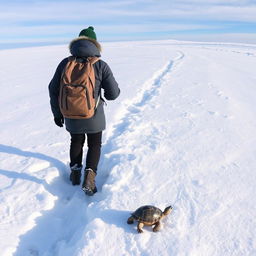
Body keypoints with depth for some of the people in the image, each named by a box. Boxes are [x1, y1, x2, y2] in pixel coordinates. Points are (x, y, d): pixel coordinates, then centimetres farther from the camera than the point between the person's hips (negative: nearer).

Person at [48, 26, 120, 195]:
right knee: (95, 145, 18)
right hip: (93, 116, -2)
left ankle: (75, 172, 34)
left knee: (76, 141, 27)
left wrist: (57, 113, 13)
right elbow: (113, 93, -11)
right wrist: (106, 93, 13)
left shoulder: (65, 63, -3)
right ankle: (89, 176, 1)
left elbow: (54, 90, 2)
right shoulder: (101, 65, -11)